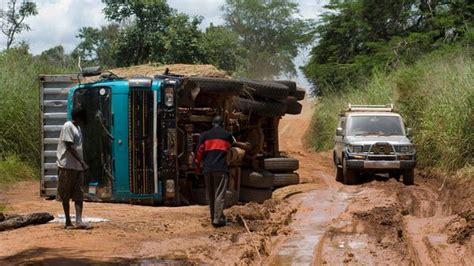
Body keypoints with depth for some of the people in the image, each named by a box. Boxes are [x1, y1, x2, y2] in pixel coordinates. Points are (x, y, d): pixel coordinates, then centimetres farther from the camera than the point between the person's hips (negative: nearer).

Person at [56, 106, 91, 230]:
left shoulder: (77, 128, 16)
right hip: (67, 166, -8)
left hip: (78, 166, 8)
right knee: (66, 196, 3)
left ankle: (79, 221, -6)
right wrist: (82, 162, -19)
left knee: (79, 195, -1)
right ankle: (68, 222, 8)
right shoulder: (68, 127, -11)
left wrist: (82, 163, 13)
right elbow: (69, 147, -17)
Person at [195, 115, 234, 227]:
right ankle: (218, 219, -12)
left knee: (211, 194, 13)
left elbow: (199, 151, 4)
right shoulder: (227, 135, 7)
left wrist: (197, 165, 13)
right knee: (219, 194, -5)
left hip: (207, 168, 3)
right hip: (221, 168, -3)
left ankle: (213, 218, 18)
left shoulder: (204, 135, 9)